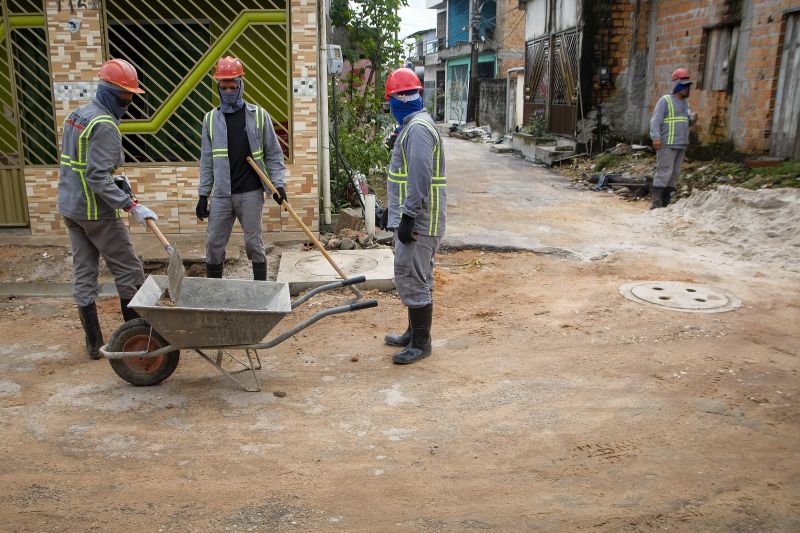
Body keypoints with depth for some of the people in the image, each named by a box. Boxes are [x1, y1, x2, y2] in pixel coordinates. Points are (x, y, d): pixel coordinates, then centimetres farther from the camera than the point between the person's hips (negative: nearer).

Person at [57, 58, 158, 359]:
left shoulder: (76, 115, 12)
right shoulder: (105, 125, -17)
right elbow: (98, 179, -24)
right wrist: (131, 205, -23)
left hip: (69, 207, 9)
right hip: (97, 212, -9)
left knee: (84, 272, 9)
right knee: (129, 272, 1)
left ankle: (94, 344, 16)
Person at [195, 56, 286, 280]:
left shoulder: (259, 115, 1)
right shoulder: (211, 119, 7)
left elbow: (274, 153, 4)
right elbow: (206, 161, 10)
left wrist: (278, 183, -7)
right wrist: (203, 195, 7)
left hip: (250, 193, -2)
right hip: (221, 194, 2)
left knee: (254, 243, 4)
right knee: (214, 244, 4)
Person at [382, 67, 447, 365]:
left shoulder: (418, 128, -17)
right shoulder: (414, 125, 17)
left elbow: (420, 179, -25)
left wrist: (408, 217, -23)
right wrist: (400, 214, 25)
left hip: (418, 221, -11)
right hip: (416, 219, 11)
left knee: (413, 280, -4)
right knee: (413, 278, 18)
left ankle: (421, 343, 7)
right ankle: (414, 332, 31)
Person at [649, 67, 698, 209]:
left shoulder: (685, 102, 18)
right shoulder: (665, 100, -5)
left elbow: (686, 122, 24)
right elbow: (655, 121, -12)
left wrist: (693, 119, 2)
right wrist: (655, 137, -25)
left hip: (681, 144, 8)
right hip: (667, 144, -8)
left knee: (674, 173, 7)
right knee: (664, 172, -11)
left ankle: (665, 203, 12)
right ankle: (656, 203, -11)